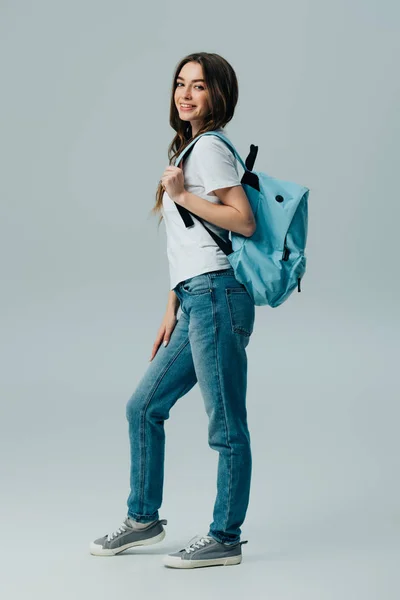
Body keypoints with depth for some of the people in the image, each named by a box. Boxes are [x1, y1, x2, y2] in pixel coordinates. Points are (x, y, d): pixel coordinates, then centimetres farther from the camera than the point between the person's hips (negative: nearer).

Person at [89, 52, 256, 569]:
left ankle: (224, 538, 8)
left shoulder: (210, 147, -5)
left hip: (216, 296, -10)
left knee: (225, 424, -2)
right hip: (196, 302, 10)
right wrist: (172, 311, 20)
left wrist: (182, 195, -14)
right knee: (143, 407, 15)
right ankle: (143, 519, 27)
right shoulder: (186, 148, 22)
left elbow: (244, 221, -17)